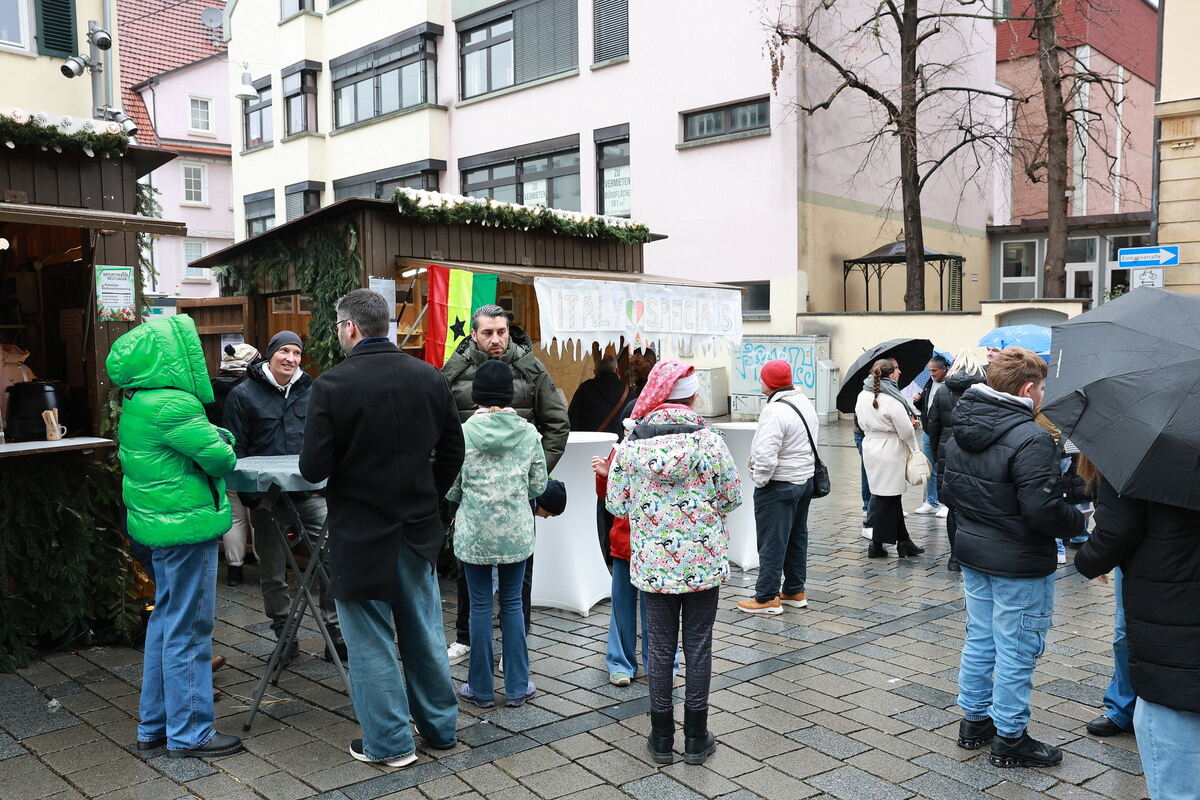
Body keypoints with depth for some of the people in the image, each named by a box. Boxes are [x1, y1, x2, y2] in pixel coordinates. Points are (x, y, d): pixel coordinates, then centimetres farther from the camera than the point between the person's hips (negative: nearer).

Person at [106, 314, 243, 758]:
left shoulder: (138, 402, 10)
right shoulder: (171, 405, -21)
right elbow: (222, 457, -17)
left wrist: (215, 437, -3)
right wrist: (222, 441, 2)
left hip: (162, 523, 10)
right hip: (188, 525, -10)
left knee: (165, 621, 19)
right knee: (188, 629, 0)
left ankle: (155, 723, 30)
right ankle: (188, 733, 11)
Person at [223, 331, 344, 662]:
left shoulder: (311, 392, 9)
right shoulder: (243, 395, 0)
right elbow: (236, 451, -2)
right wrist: (251, 496, -9)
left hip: (311, 494, 1)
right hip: (267, 499, -1)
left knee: (333, 558, -8)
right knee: (272, 572, 10)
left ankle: (336, 633, 3)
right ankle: (284, 634, 26)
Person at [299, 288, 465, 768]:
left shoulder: (332, 384, -16)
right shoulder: (428, 377, -3)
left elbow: (313, 469, -16)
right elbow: (452, 451, 4)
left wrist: (322, 461, 7)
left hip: (360, 533, -5)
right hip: (418, 529, 5)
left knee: (371, 640, 9)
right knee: (424, 633, 18)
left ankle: (389, 742, 19)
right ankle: (440, 729, 30)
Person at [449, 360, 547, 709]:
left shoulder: (463, 433, -9)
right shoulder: (528, 432, -4)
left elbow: (451, 487, -4)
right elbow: (538, 485, 2)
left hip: (475, 532, -1)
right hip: (516, 530, 2)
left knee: (480, 605, 8)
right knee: (513, 604, 11)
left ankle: (481, 689, 18)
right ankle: (517, 687, 19)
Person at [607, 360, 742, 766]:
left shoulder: (631, 443, -7)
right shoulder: (709, 440, -11)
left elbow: (616, 505, -1)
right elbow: (733, 497, -1)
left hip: (652, 563, 1)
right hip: (704, 562, -1)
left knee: (661, 648, 11)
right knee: (698, 646, 10)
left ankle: (662, 739, 21)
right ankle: (696, 739, 20)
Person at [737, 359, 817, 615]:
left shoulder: (774, 411, -23)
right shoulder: (804, 402, 7)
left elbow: (766, 456, -28)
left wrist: (759, 480, -13)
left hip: (778, 486, -9)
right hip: (805, 479, 10)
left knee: (772, 542, -1)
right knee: (797, 538, 17)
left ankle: (767, 598, 5)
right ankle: (795, 592, 27)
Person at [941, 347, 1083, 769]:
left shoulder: (962, 432, 3)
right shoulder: (1030, 438, -23)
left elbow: (948, 491, 11)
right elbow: (1044, 511, -25)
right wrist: (1078, 518, -6)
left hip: (972, 553, 8)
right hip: (1019, 564, -8)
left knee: (979, 639, 19)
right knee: (1016, 651, 5)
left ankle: (974, 721, 33)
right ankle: (1010, 739, 18)